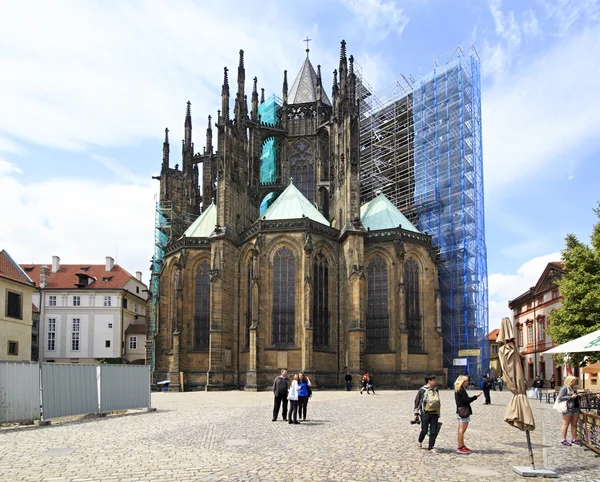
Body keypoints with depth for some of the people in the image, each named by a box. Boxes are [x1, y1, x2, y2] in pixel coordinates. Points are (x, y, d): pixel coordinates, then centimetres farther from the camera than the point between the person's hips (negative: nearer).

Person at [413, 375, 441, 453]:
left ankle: (430, 447, 9)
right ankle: (420, 441, 30)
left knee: (434, 432, -1)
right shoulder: (422, 390, -4)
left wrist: (438, 414, 23)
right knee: (424, 430, 0)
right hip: (425, 413, -5)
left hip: (434, 414, 5)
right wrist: (416, 413, -1)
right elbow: (417, 402, 0)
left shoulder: (436, 390, 13)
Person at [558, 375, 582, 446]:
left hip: (575, 408, 8)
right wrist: (571, 397, -16)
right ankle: (564, 439, 2)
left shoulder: (574, 388, 17)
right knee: (566, 424, -2)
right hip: (568, 409, -8)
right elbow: (560, 397, -15)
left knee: (574, 424, 10)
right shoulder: (564, 388, -7)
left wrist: (578, 396, 8)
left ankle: (574, 439, 19)